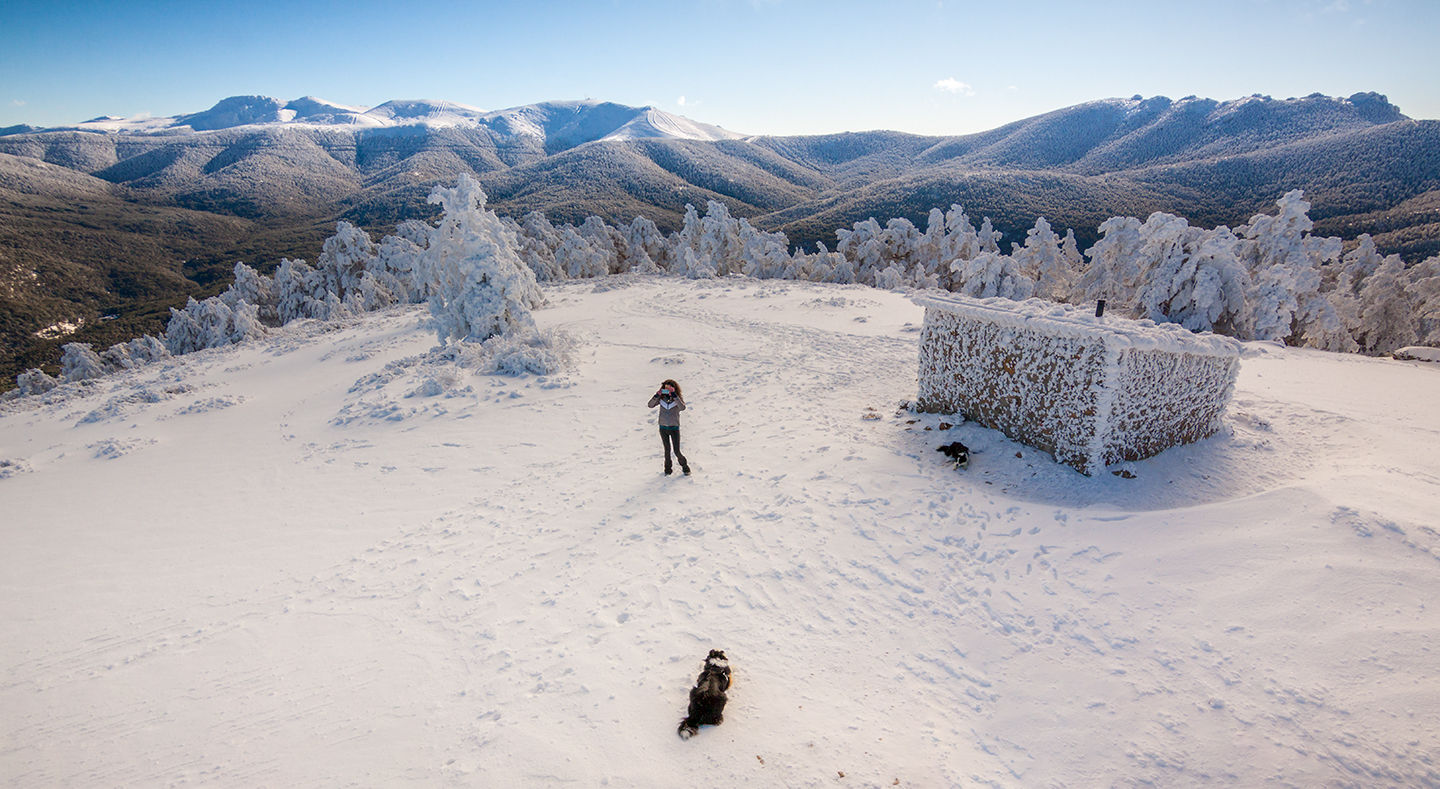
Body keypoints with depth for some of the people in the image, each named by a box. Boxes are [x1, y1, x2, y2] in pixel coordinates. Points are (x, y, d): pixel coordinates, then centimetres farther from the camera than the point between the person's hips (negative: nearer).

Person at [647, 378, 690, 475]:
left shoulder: (678, 398, -8)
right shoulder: (662, 398, 0)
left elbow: (682, 407, -28)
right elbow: (650, 405, -9)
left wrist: (674, 395, -31)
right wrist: (658, 394, -20)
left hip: (674, 428, -3)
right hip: (663, 428, 3)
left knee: (677, 451, -2)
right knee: (667, 450, 9)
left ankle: (685, 466, 21)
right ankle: (668, 469, 25)